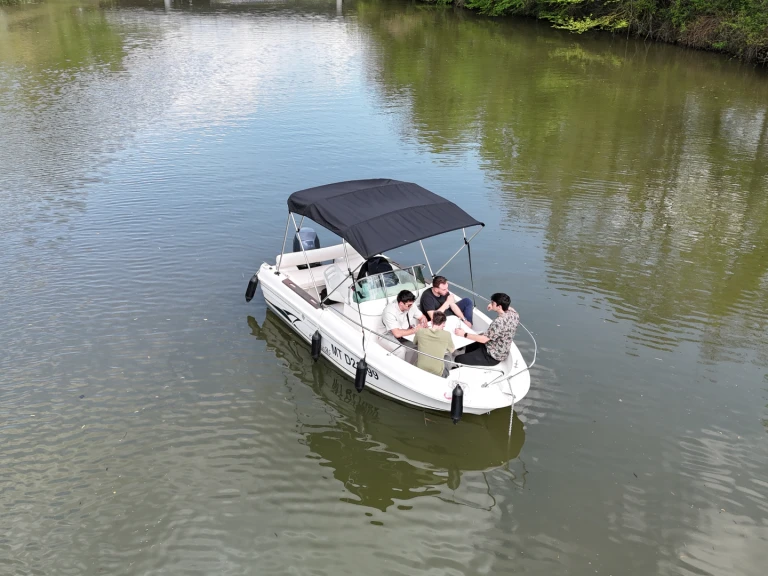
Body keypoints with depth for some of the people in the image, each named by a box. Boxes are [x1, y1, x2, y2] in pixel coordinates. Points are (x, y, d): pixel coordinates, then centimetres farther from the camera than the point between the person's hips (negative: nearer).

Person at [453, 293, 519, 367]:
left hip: (492, 357, -9)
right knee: (470, 344, 29)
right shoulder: (512, 312, -11)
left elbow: (483, 339, -27)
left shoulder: (499, 322, -36)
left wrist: (464, 334, -19)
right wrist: (493, 308, 1)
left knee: (458, 360, -4)